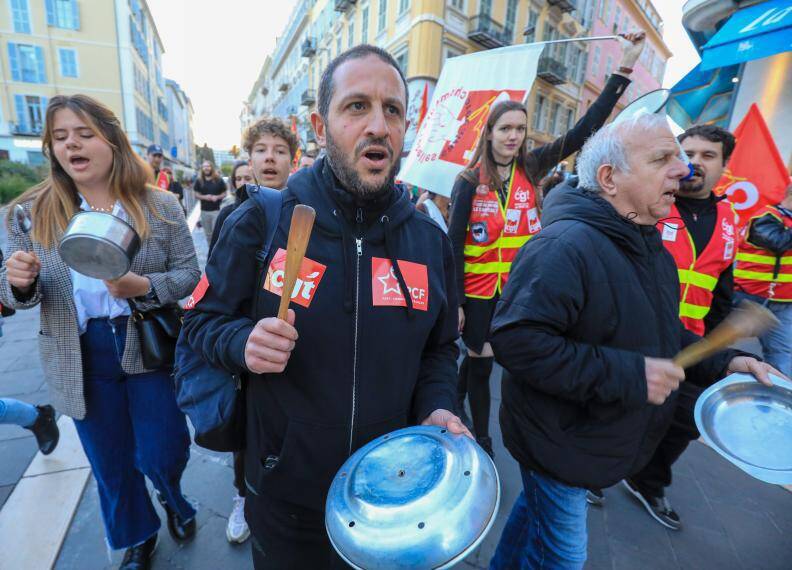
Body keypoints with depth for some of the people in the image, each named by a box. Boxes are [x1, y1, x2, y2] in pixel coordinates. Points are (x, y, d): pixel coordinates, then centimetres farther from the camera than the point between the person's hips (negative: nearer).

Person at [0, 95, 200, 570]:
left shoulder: (161, 206, -8)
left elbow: (190, 275, -8)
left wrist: (144, 287, -26)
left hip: (151, 348, -2)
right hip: (81, 359, 2)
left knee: (162, 454, 9)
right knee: (111, 463, 19)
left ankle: (171, 495, 48)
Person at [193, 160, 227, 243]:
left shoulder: (218, 179, 1)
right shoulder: (199, 180, 5)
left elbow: (225, 192, 5)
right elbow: (195, 194, 9)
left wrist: (217, 197, -13)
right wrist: (204, 197, -11)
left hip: (216, 210, -2)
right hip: (204, 210, 3)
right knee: (208, 234, 10)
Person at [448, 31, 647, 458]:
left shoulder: (532, 167, 2)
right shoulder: (470, 180, -7)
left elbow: (586, 129, -2)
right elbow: (454, 242, -8)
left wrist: (625, 68, -6)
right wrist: (454, 301, -10)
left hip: (519, 289, 2)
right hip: (478, 290, -2)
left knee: (479, 362, 12)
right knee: (480, 363, 11)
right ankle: (481, 439, 35)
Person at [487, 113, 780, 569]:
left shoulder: (649, 245, 6)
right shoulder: (564, 245, -29)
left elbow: (659, 331, 17)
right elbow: (516, 341, -35)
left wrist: (723, 362, 2)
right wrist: (627, 375, -32)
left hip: (604, 437, 9)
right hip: (558, 443, -9)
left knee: (536, 512, 29)